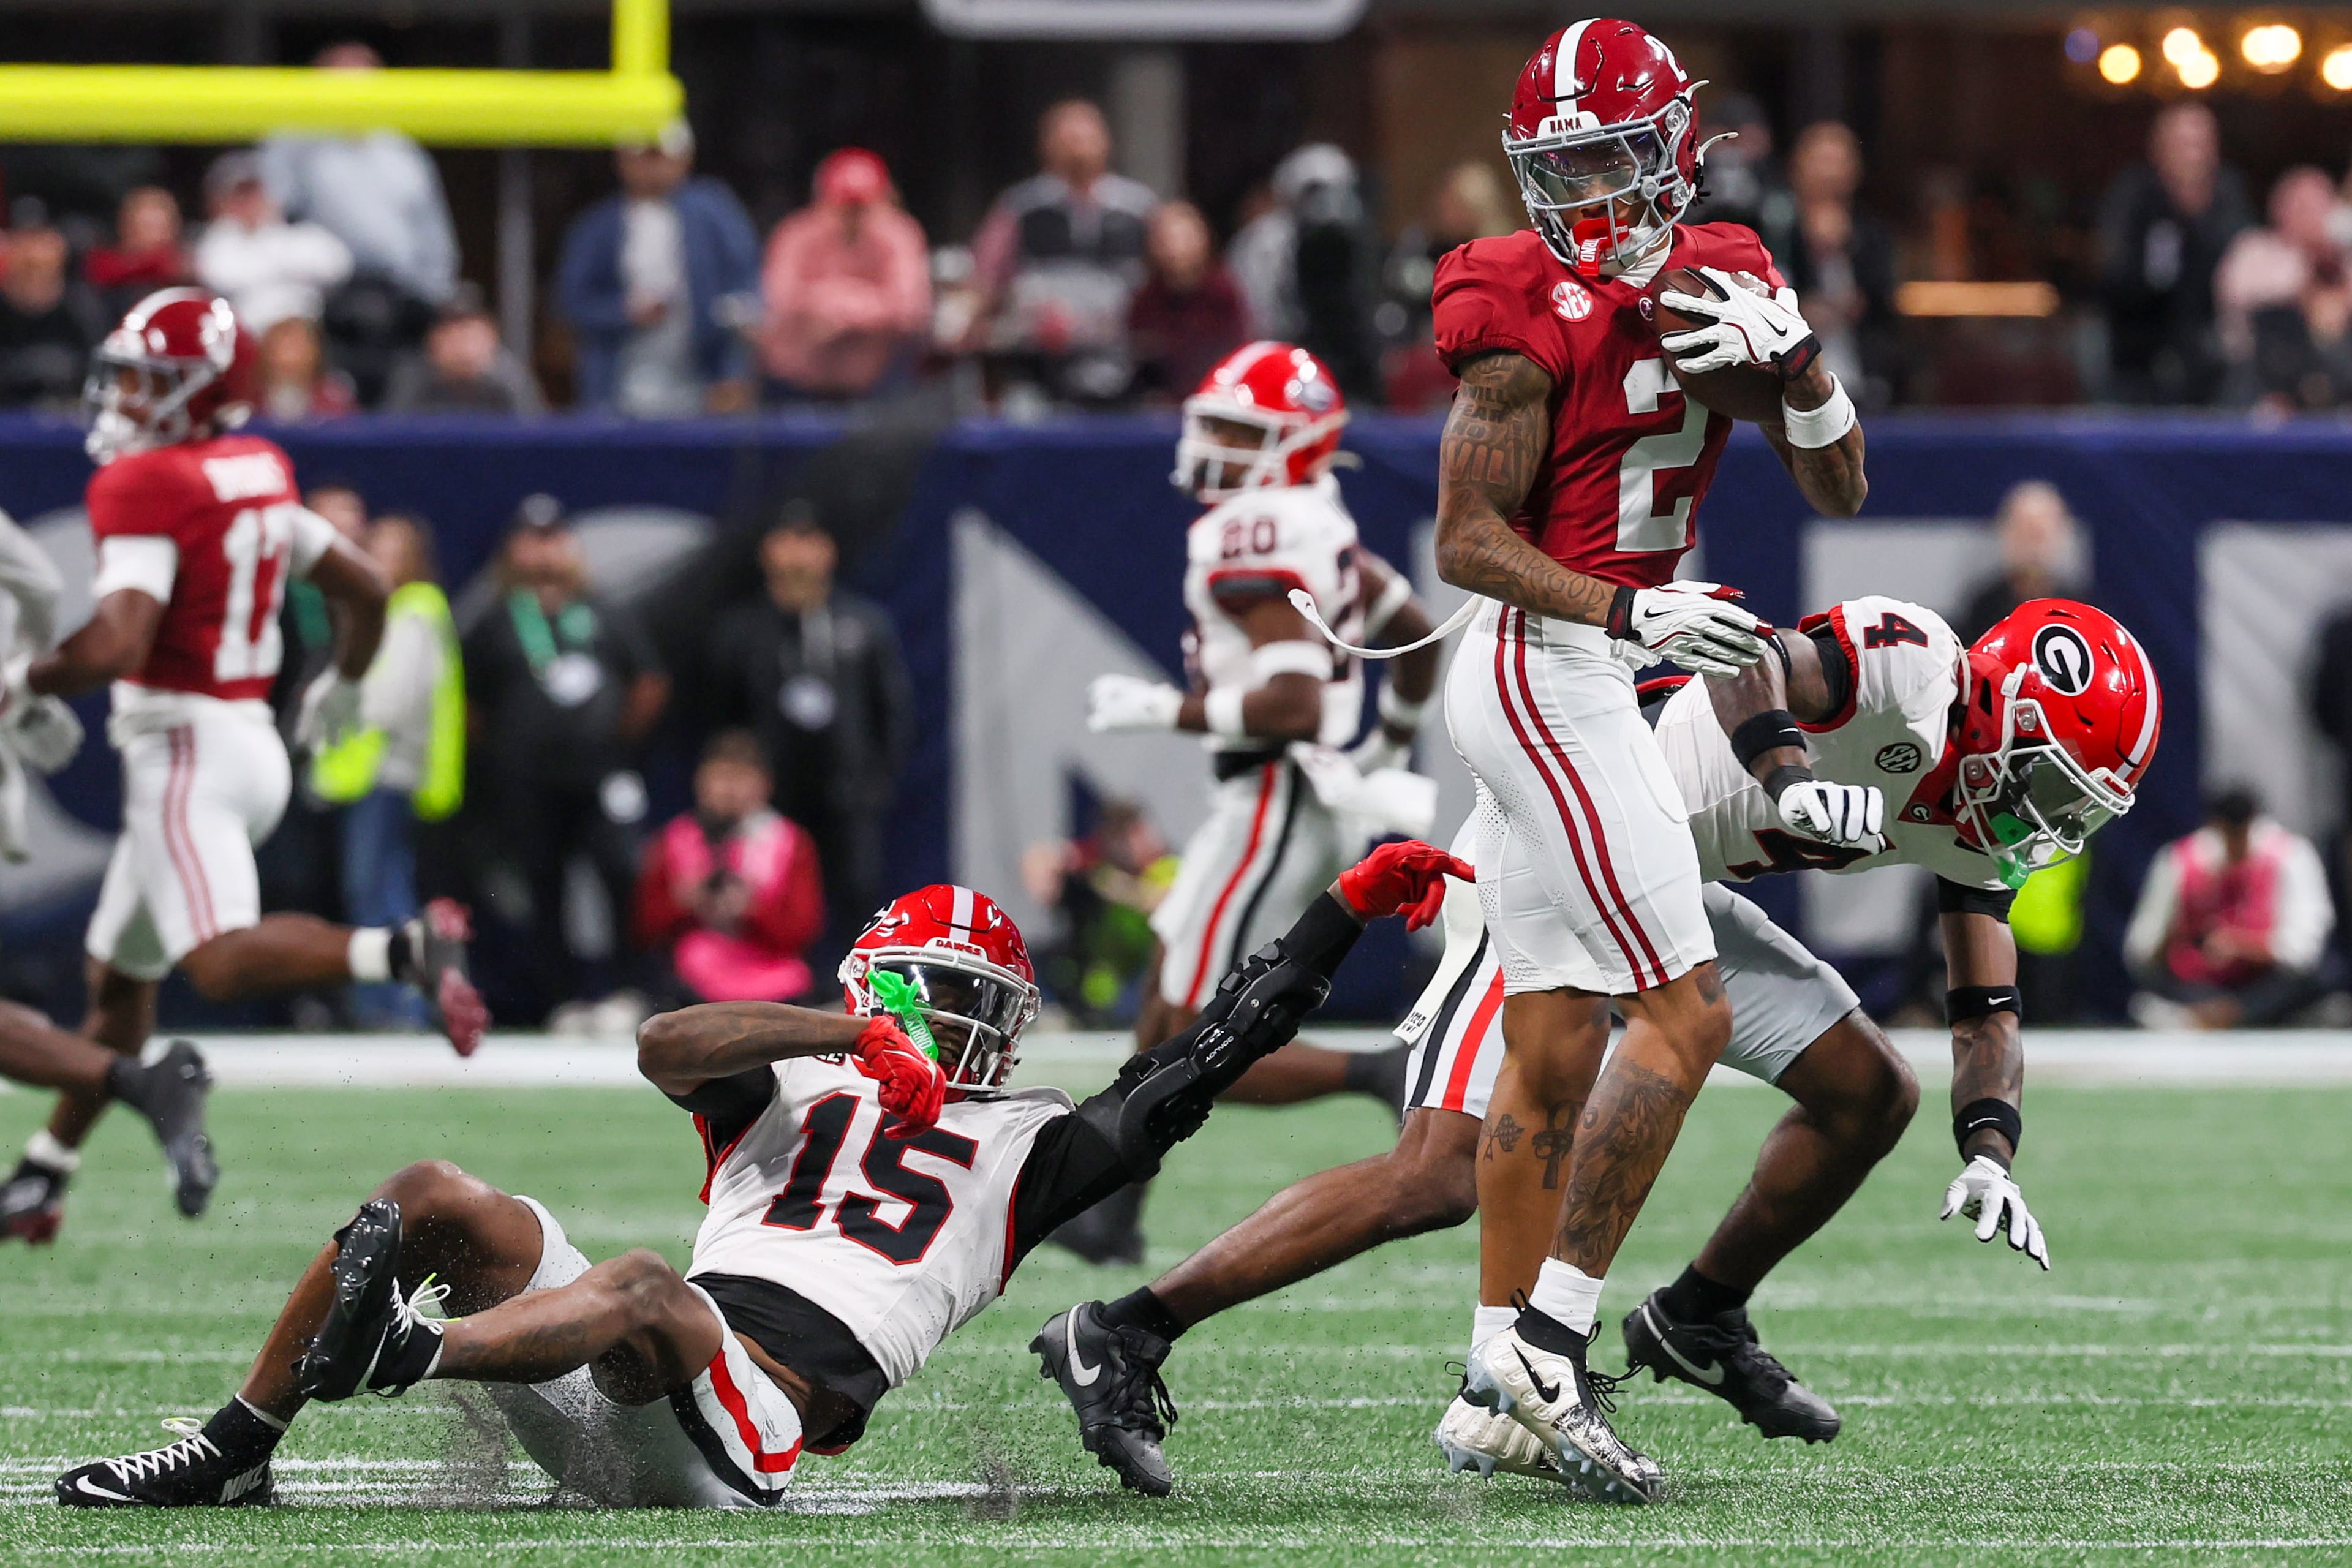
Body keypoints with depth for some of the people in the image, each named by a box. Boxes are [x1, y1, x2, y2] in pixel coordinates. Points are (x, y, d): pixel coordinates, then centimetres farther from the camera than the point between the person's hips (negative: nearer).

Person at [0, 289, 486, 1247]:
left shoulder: (144, 487, -14)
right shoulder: (259, 476, 12)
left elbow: (118, 646, -24)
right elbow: (365, 588, 20)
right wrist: (342, 685, 38)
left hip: (186, 749, -10)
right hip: (250, 744, 10)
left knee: (221, 963, -24)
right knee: (118, 975, 17)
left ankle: (408, 951, -38)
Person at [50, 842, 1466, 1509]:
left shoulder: (1026, 1148, 24)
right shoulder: (799, 1086, 26)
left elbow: (1204, 1065, 19)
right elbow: (668, 1047, 4)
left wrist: (1352, 908, 17)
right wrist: (855, 1035, -4)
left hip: (753, 1424, -4)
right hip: (617, 1414, 4)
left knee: (650, 1293, -35)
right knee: (433, 1202, -8)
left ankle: (404, 1351, -59)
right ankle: (232, 1456, -8)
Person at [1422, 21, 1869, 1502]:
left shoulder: (1719, 279, 9)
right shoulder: (1535, 314, -13)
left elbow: (1840, 493, 8)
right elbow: (1468, 544, -13)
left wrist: (1797, 360, -10)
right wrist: (1632, 612, -24)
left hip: (1589, 680, 8)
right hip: (1544, 673, -8)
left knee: (1554, 1050, 8)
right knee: (1684, 1015, -12)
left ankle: (1499, 1395, 10)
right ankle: (1553, 1339, -12)